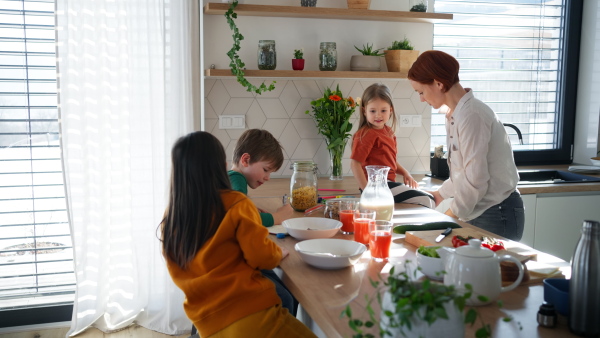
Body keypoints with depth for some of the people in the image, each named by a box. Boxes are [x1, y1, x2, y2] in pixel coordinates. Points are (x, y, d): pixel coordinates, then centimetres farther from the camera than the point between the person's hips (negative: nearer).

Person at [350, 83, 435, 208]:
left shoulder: (388, 131, 14)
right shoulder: (367, 134, -12)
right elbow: (355, 164, -17)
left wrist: (405, 173, 8)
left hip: (389, 182, 10)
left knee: (429, 196, 13)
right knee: (426, 200, -17)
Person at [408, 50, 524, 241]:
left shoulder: (471, 115, -19)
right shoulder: (453, 115, 8)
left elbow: (475, 179, -20)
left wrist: (451, 216, -9)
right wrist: (441, 194, 25)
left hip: (497, 215, -8)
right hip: (477, 214, 8)